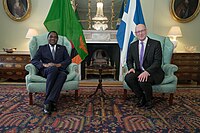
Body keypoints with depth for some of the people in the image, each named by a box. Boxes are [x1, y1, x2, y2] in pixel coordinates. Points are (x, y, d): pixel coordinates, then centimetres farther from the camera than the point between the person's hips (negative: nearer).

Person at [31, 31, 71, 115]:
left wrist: (59, 64, -11)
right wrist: (44, 65, -13)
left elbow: (68, 60, 9)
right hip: (46, 71, -1)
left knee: (63, 74, -37)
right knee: (53, 69, -38)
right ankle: (51, 102, -38)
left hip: (59, 70, 1)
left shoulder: (62, 48, 23)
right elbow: (34, 60, 7)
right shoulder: (42, 48, 20)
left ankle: (48, 102, -40)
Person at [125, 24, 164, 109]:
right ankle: (141, 97, -1)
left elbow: (157, 62, -15)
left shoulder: (156, 44, -6)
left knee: (143, 80, -34)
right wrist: (131, 68, -9)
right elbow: (129, 60, 15)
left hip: (153, 73, -4)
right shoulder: (132, 45, 8)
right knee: (128, 77, -26)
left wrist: (147, 72, -31)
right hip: (139, 71, 4)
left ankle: (149, 100, -2)